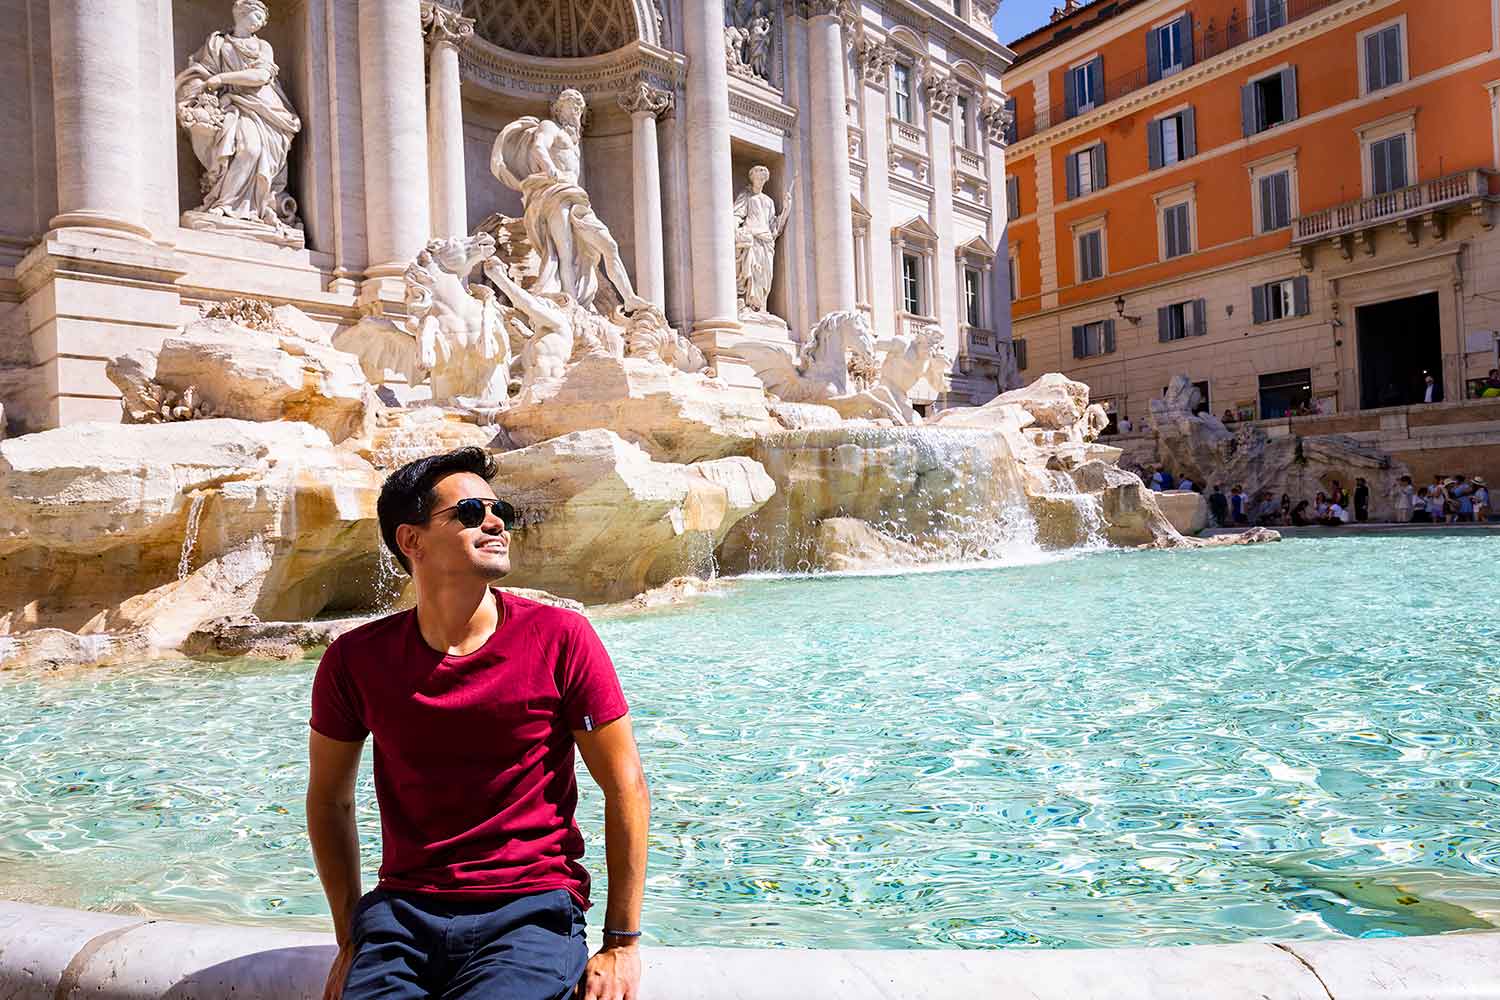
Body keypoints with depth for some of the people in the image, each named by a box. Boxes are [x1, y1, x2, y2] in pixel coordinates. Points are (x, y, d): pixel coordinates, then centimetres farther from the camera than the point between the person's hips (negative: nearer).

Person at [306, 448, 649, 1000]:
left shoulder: (560, 638, -8)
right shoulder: (355, 660, -1)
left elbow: (626, 790, -3)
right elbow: (329, 799, 14)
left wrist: (621, 943, -3)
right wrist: (351, 940, 13)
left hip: (532, 909, -2)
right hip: (403, 910, 2)